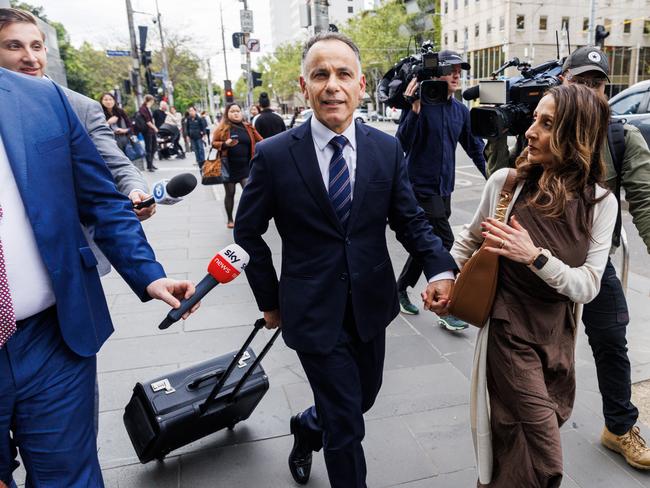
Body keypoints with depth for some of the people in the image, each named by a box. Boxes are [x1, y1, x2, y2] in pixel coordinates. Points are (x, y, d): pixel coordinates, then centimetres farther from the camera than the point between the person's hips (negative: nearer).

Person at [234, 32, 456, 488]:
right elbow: (248, 232, -1)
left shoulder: (388, 149, -3)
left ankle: (307, 427, 55)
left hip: (371, 304, 4)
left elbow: (410, 219, 0)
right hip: (313, 311, -4)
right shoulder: (274, 155, -11)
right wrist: (270, 300, 2)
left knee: (363, 396, 24)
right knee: (346, 426, 7)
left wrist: (440, 268, -19)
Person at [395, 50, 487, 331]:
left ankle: (400, 290, 31)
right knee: (443, 244, -7)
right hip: (421, 187, -7)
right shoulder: (422, 105, -10)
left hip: (444, 189, 7)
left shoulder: (461, 111, 9)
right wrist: (413, 109, -29)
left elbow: (475, 147, 15)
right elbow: (403, 144, -19)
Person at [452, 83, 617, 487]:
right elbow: (471, 239, 7)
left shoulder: (600, 202, -7)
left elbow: (588, 286, -12)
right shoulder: (505, 182, -11)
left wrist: (535, 256, -26)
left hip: (560, 335, 3)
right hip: (510, 330, -3)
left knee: (522, 444, 20)